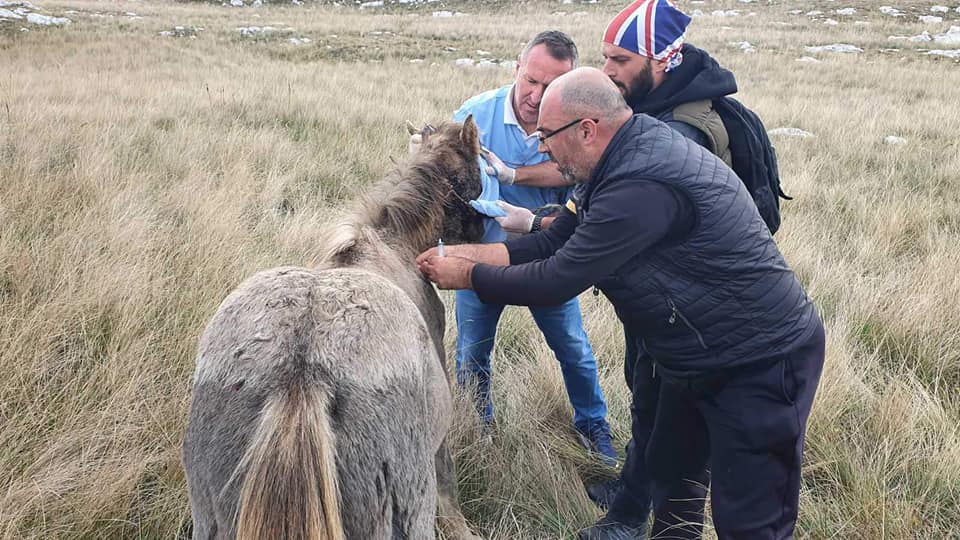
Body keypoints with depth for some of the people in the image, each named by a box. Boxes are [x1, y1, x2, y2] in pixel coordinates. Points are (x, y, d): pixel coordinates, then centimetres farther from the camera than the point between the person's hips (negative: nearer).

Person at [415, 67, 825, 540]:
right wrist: (463, 253, -2)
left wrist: (467, 277, -12)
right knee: (668, 476, 23)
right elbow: (553, 243, 5)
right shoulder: (625, 159, 1)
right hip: (698, 358, 10)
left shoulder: (642, 184, -31)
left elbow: (555, 281, -26)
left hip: (762, 363, -10)